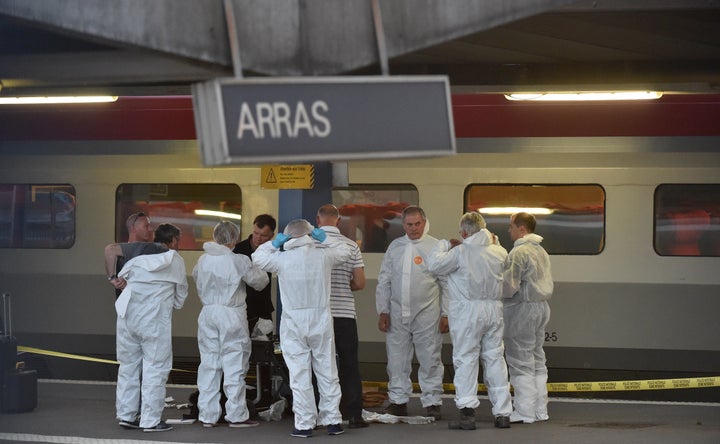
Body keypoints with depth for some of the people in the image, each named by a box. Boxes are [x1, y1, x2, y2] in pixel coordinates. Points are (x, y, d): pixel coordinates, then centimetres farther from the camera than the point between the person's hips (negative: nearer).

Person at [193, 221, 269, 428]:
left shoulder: (203, 260, 3)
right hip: (232, 313, -5)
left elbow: (196, 277, 21)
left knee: (208, 364, 10)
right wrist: (257, 269, 17)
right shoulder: (238, 261, -13)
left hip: (208, 312, 5)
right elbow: (259, 281, -4)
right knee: (234, 364, 2)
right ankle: (236, 415, 4)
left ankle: (207, 415, 12)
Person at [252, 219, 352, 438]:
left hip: (294, 324, -1)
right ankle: (332, 420, 13)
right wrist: (325, 239, 16)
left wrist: (275, 243, 9)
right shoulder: (323, 256, -4)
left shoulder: (282, 259, -8)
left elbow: (258, 257, 9)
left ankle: (305, 424, 4)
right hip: (321, 322, 2)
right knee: (327, 373, 10)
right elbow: (345, 251, 16)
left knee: (299, 375, 3)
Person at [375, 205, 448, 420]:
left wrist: (445, 314, -3)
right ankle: (398, 401, 15)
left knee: (430, 360, 0)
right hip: (397, 313, 3)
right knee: (397, 358, 5)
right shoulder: (395, 247, 10)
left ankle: (432, 402, 9)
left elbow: (447, 283, 2)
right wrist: (382, 311, 6)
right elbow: (384, 281, 13)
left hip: (426, 314, -3)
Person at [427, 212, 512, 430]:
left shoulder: (460, 252, -11)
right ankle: (503, 413, 11)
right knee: (495, 359, 10)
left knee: (466, 359, -1)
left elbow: (434, 264, -8)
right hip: (494, 310, 4)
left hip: (468, 311, -4)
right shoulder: (500, 252, 4)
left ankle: (467, 411, -10)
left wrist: (445, 244, 7)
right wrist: (493, 241, 21)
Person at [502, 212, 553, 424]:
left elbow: (509, 286, -20)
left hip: (523, 308, -9)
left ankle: (525, 411, -1)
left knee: (521, 361, -3)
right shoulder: (541, 251, 14)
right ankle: (540, 409, 18)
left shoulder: (519, 252, -16)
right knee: (537, 360, 14)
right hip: (542, 306, 9)